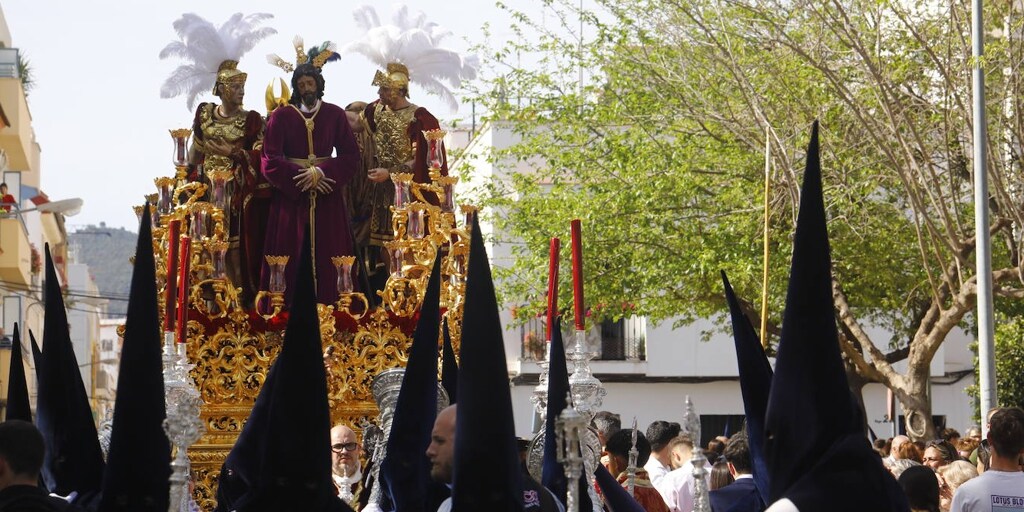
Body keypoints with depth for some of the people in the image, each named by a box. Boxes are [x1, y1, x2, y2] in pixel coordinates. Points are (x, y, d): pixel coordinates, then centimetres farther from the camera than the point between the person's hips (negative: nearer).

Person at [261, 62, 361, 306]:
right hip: (289, 194, -1)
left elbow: (351, 156, 0)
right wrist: (303, 179, -14)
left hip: (326, 196, 1)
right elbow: (270, 160, -7)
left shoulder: (335, 115, 2)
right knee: (289, 257, -1)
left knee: (326, 255, 1)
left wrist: (321, 173, -14)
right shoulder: (281, 116, -2)